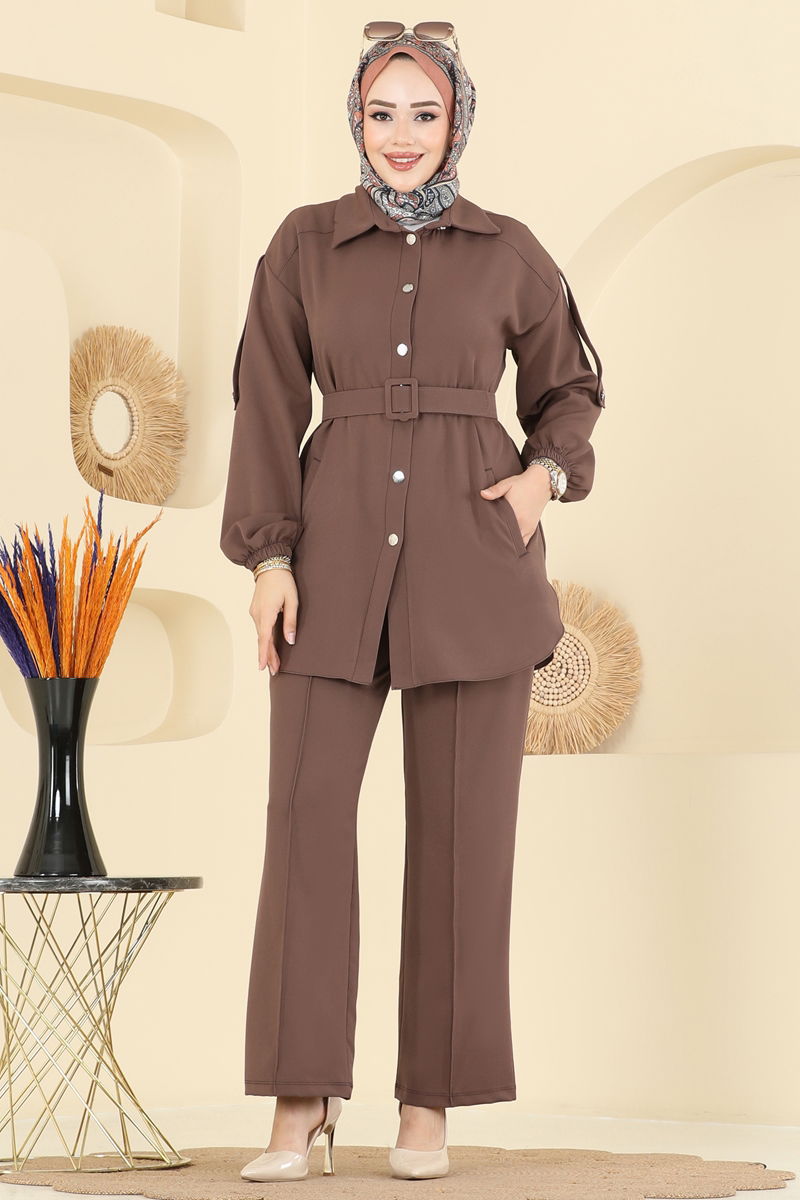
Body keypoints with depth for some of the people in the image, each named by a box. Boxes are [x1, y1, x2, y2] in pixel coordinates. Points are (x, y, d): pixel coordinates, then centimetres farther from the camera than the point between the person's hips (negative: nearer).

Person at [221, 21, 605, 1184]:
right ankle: (302, 1107, -4)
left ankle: (430, 1103, 8)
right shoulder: (305, 243, 6)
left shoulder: (510, 252, 6)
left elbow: (568, 387, 17)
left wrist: (546, 477, -3)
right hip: (341, 553, 0)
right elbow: (269, 404, 3)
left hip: (474, 554, 0)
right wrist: (268, 557, -7)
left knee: (463, 822, -2)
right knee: (308, 807, -10)